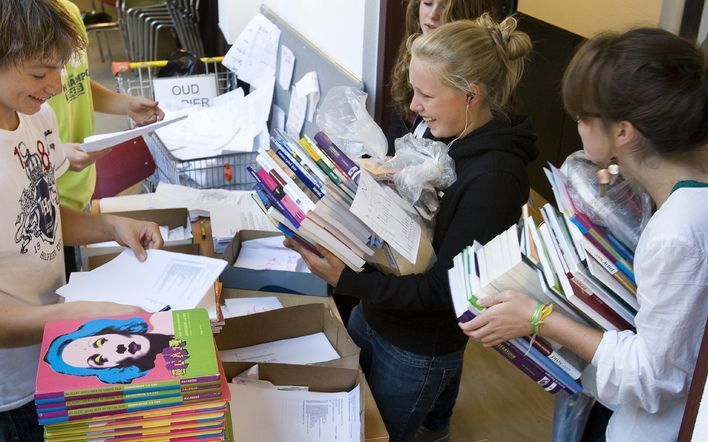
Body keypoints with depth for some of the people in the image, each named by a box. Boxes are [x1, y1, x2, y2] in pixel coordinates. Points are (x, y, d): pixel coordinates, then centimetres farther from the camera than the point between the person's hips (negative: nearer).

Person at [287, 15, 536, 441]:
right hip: (373, 311, 7)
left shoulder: (496, 176, -29)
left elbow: (445, 289, -27)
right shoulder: (439, 133, -6)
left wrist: (348, 279, -34)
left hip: (418, 349, -7)